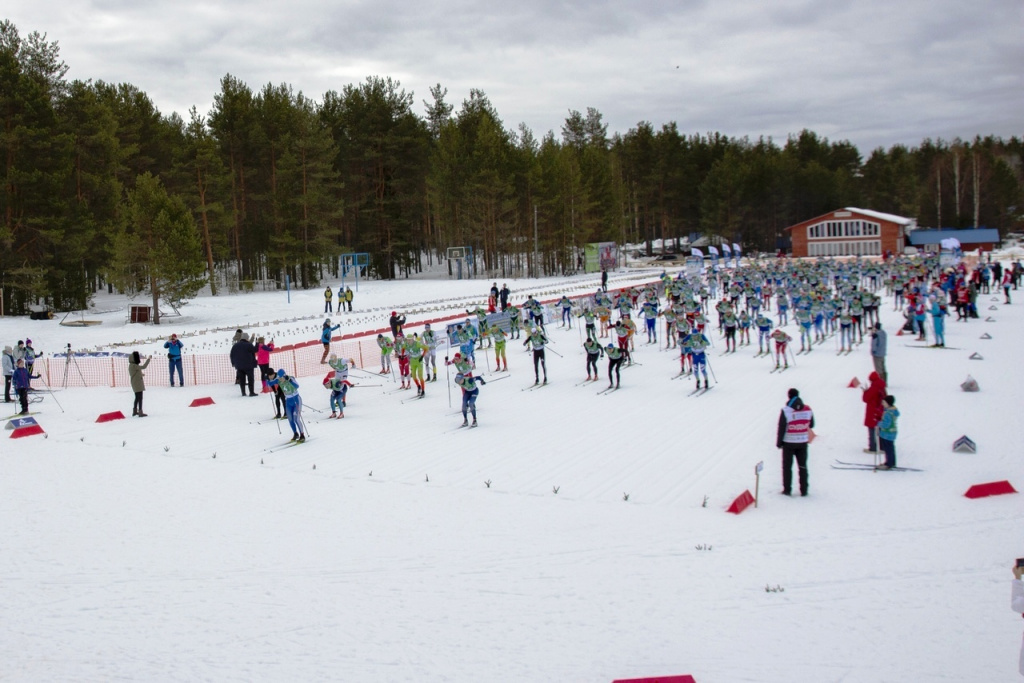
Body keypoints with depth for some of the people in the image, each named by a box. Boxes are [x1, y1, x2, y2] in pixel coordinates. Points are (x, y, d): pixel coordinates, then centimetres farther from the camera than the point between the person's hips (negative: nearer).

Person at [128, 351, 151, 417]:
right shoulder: (134, 366, -21)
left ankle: (135, 411, 28)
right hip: (137, 384, -10)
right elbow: (144, 367, -24)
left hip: (136, 384, 10)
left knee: (137, 398, 19)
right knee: (140, 398, -6)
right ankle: (140, 412, -4)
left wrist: (141, 374, 12)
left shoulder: (132, 365, 9)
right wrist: (148, 359, -18)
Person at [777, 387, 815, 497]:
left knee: (787, 466, 8)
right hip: (803, 442, 3)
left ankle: (787, 490, 8)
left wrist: (779, 442, -3)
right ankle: (804, 490, 14)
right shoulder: (808, 409, -3)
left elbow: (781, 428, -13)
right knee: (802, 466, 12)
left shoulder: (785, 411, -16)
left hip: (789, 442, -3)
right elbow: (811, 425, 9)